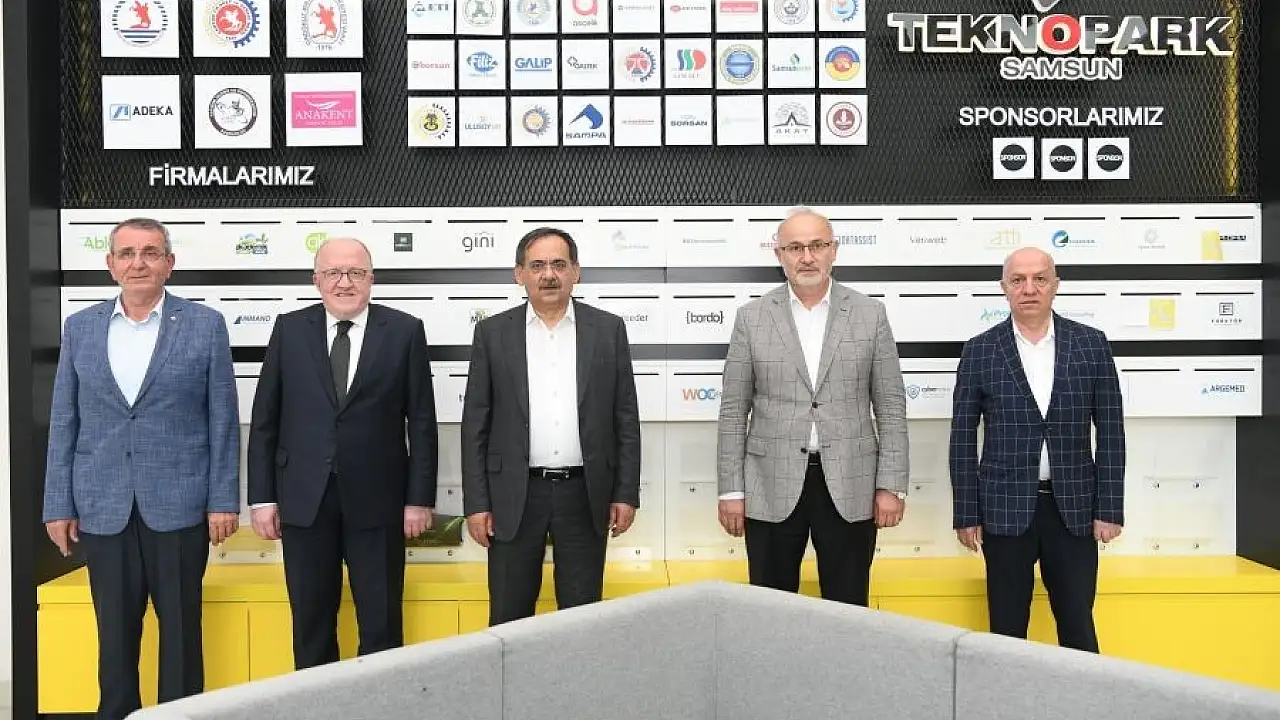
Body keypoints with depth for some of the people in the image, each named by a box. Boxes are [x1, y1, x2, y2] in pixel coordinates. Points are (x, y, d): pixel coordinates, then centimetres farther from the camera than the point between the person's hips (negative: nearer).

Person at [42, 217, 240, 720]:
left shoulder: (205, 325, -1)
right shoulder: (80, 328, 7)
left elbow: (223, 421, -1)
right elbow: (63, 424, 8)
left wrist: (224, 501, -5)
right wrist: (58, 505, 3)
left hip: (178, 505, -2)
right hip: (102, 508, 2)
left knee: (181, 630, 6)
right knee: (114, 633, 10)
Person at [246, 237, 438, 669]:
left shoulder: (405, 331, 0)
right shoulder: (290, 330, 5)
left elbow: (422, 422, 0)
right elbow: (264, 419, 5)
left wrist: (419, 499, -3)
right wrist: (262, 497, 1)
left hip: (377, 500, -1)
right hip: (305, 500, 2)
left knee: (383, 626, 6)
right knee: (311, 627, 11)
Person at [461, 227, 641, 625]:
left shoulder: (608, 329, 3)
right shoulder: (493, 332, 2)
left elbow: (626, 418, 4)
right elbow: (476, 424, 2)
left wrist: (626, 493, 0)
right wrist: (477, 502, -2)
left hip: (585, 494, 0)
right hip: (515, 495, 0)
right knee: (508, 619, 7)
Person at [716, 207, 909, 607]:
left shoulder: (870, 314, 3)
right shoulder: (751, 317, 2)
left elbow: (891, 406, 3)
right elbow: (733, 412, 3)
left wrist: (891, 485, -2)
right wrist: (731, 490, -1)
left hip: (850, 487, 0)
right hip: (771, 489, 0)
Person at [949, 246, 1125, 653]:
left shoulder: (1091, 344, 2)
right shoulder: (979, 351, 0)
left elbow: (1110, 431, 3)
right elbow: (963, 439, 1)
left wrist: (1110, 509, -1)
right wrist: (966, 515, -2)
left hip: (1074, 508, 1)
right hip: (1006, 508, 0)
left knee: (1078, 627, 7)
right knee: (1007, 630, 7)